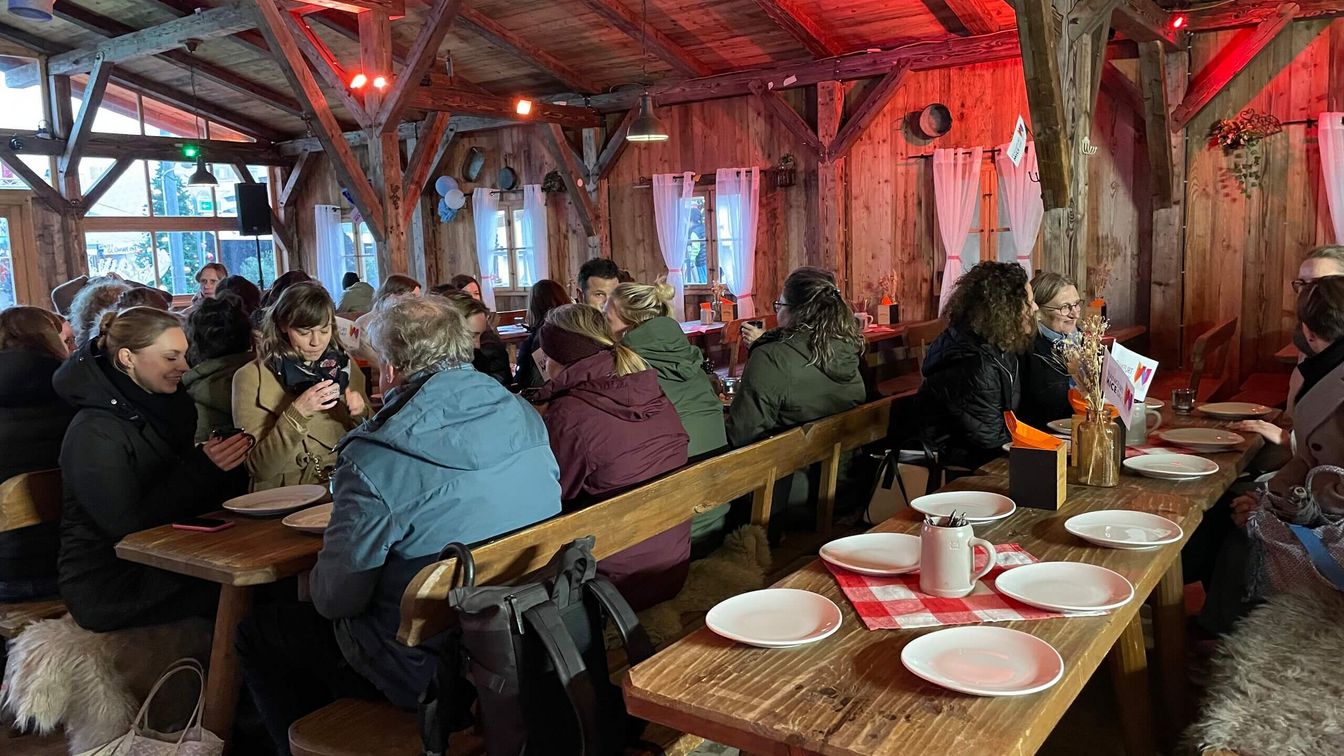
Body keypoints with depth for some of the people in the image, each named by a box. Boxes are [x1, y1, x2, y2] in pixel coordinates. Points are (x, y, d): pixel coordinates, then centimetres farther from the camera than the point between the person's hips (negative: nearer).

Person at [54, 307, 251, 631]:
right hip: (106, 587, -7)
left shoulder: (160, 406, 6)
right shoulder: (94, 434, -18)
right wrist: (202, 468, -25)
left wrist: (223, 464, -9)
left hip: (159, 561, 7)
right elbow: (127, 524, -23)